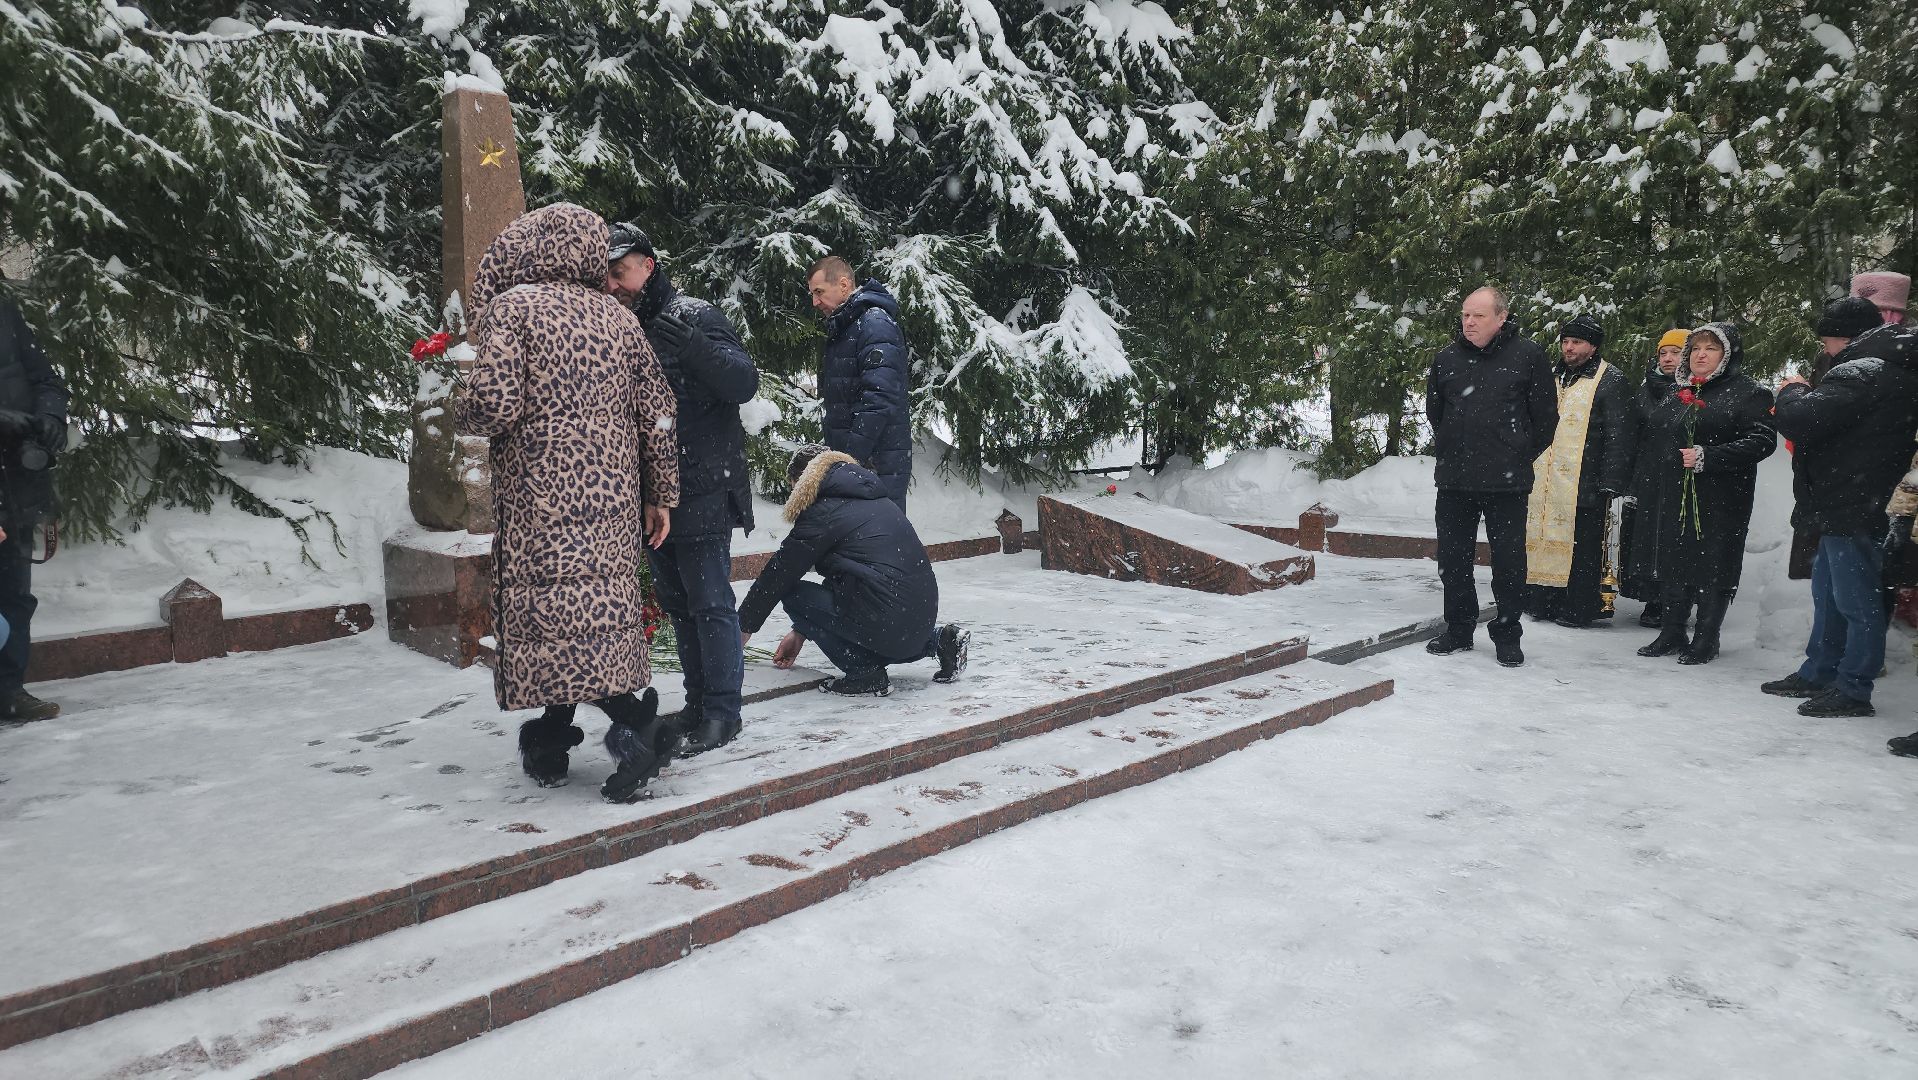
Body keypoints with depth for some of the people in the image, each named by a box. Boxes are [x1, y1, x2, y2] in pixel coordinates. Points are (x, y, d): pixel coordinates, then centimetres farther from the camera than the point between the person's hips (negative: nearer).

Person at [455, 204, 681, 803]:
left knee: (553, 612, -4)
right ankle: (551, 742, 21)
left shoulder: (510, 306, -4)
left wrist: (459, 412, 10)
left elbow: (493, 404, -14)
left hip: (542, 495, -6)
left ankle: (633, 722, -17)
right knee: (603, 606, 11)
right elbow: (657, 412, 10)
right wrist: (660, 495, 16)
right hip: (614, 498, 6)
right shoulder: (618, 317, 11)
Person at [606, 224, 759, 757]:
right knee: (676, 603, 13)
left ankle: (722, 711, 5)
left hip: (701, 492, -7)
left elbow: (745, 383, -18)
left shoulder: (695, 317, -7)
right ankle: (698, 702, 24)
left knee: (710, 602, -4)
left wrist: (694, 348, -32)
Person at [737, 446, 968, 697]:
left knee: (792, 594, 2)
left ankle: (865, 673, -2)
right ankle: (938, 640, 17)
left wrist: (744, 626, 17)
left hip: (886, 623, -9)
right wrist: (800, 632, 32)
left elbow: (779, 573, 3)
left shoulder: (823, 512, -3)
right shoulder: (879, 499, 22)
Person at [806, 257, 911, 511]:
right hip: (845, 459, 9)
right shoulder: (841, 328, 18)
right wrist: (836, 456, 16)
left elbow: (879, 399, -22)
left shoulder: (876, 324, -13)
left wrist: (853, 458, -24)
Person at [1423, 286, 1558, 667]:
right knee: (1453, 558, 10)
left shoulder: (1528, 355, -3)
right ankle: (1458, 628, 24)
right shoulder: (1446, 358, 6)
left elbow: (1545, 414, 3)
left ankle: (1507, 635, 15)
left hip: (1507, 480, -3)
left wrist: (1523, 457, 5)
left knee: (1509, 561, 3)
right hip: (1454, 479, 4)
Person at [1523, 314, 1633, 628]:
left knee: (1582, 547, -2)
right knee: (1544, 539, 7)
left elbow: (1619, 435, -7)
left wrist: (1610, 482, -13)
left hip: (1584, 483, -6)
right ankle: (1542, 602, 14)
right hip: (1543, 482, 6)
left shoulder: (1611, 381, -2)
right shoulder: (1551, 376, 18)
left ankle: (1577, 610, 4)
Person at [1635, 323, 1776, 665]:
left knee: (1714, 564, -1)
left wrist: (1708, 457, -22)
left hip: (1720, 499, -6)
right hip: (1675, 496, 6)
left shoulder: (1747, 393, -4)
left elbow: (1762, 440, -15)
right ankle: (1672, 633, 20)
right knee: (1674, 562, 10)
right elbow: (1653, 440, 27)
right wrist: (1656, 472, 15)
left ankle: (1706, 639, 9)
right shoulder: (1677, 395, 16)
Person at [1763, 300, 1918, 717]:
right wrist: (1807, 396, 6)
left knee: (1855, 600, -2)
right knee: (1827, 592, 19)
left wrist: (1791, 391, -4)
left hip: (1851, 509, -10)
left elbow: (1799, 421, -24)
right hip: (1845, 508, 10)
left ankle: (1852, 690, 6)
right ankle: (1818, 674, 30)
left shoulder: (1861, 373, -19)